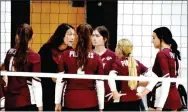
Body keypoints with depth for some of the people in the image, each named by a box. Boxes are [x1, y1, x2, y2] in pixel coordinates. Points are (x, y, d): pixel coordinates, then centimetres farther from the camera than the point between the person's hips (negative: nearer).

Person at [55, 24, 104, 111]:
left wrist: (58, 102, 7)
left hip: (70, 101, 0)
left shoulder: (66, 55, -3)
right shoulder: (96, 58, -2)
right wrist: (101, 107, 6)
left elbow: (60, 81, -1)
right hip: (90, 102, 0)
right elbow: (100, 84, -1)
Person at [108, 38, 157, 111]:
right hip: (136, 101, 5)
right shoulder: (137, 63, 9)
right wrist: (145, 92, 3)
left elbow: (111, 77, -27)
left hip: (122, 101, -5)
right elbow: (154, 77, 5)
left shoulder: (117, 63, -5)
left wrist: (114, 93, -18)